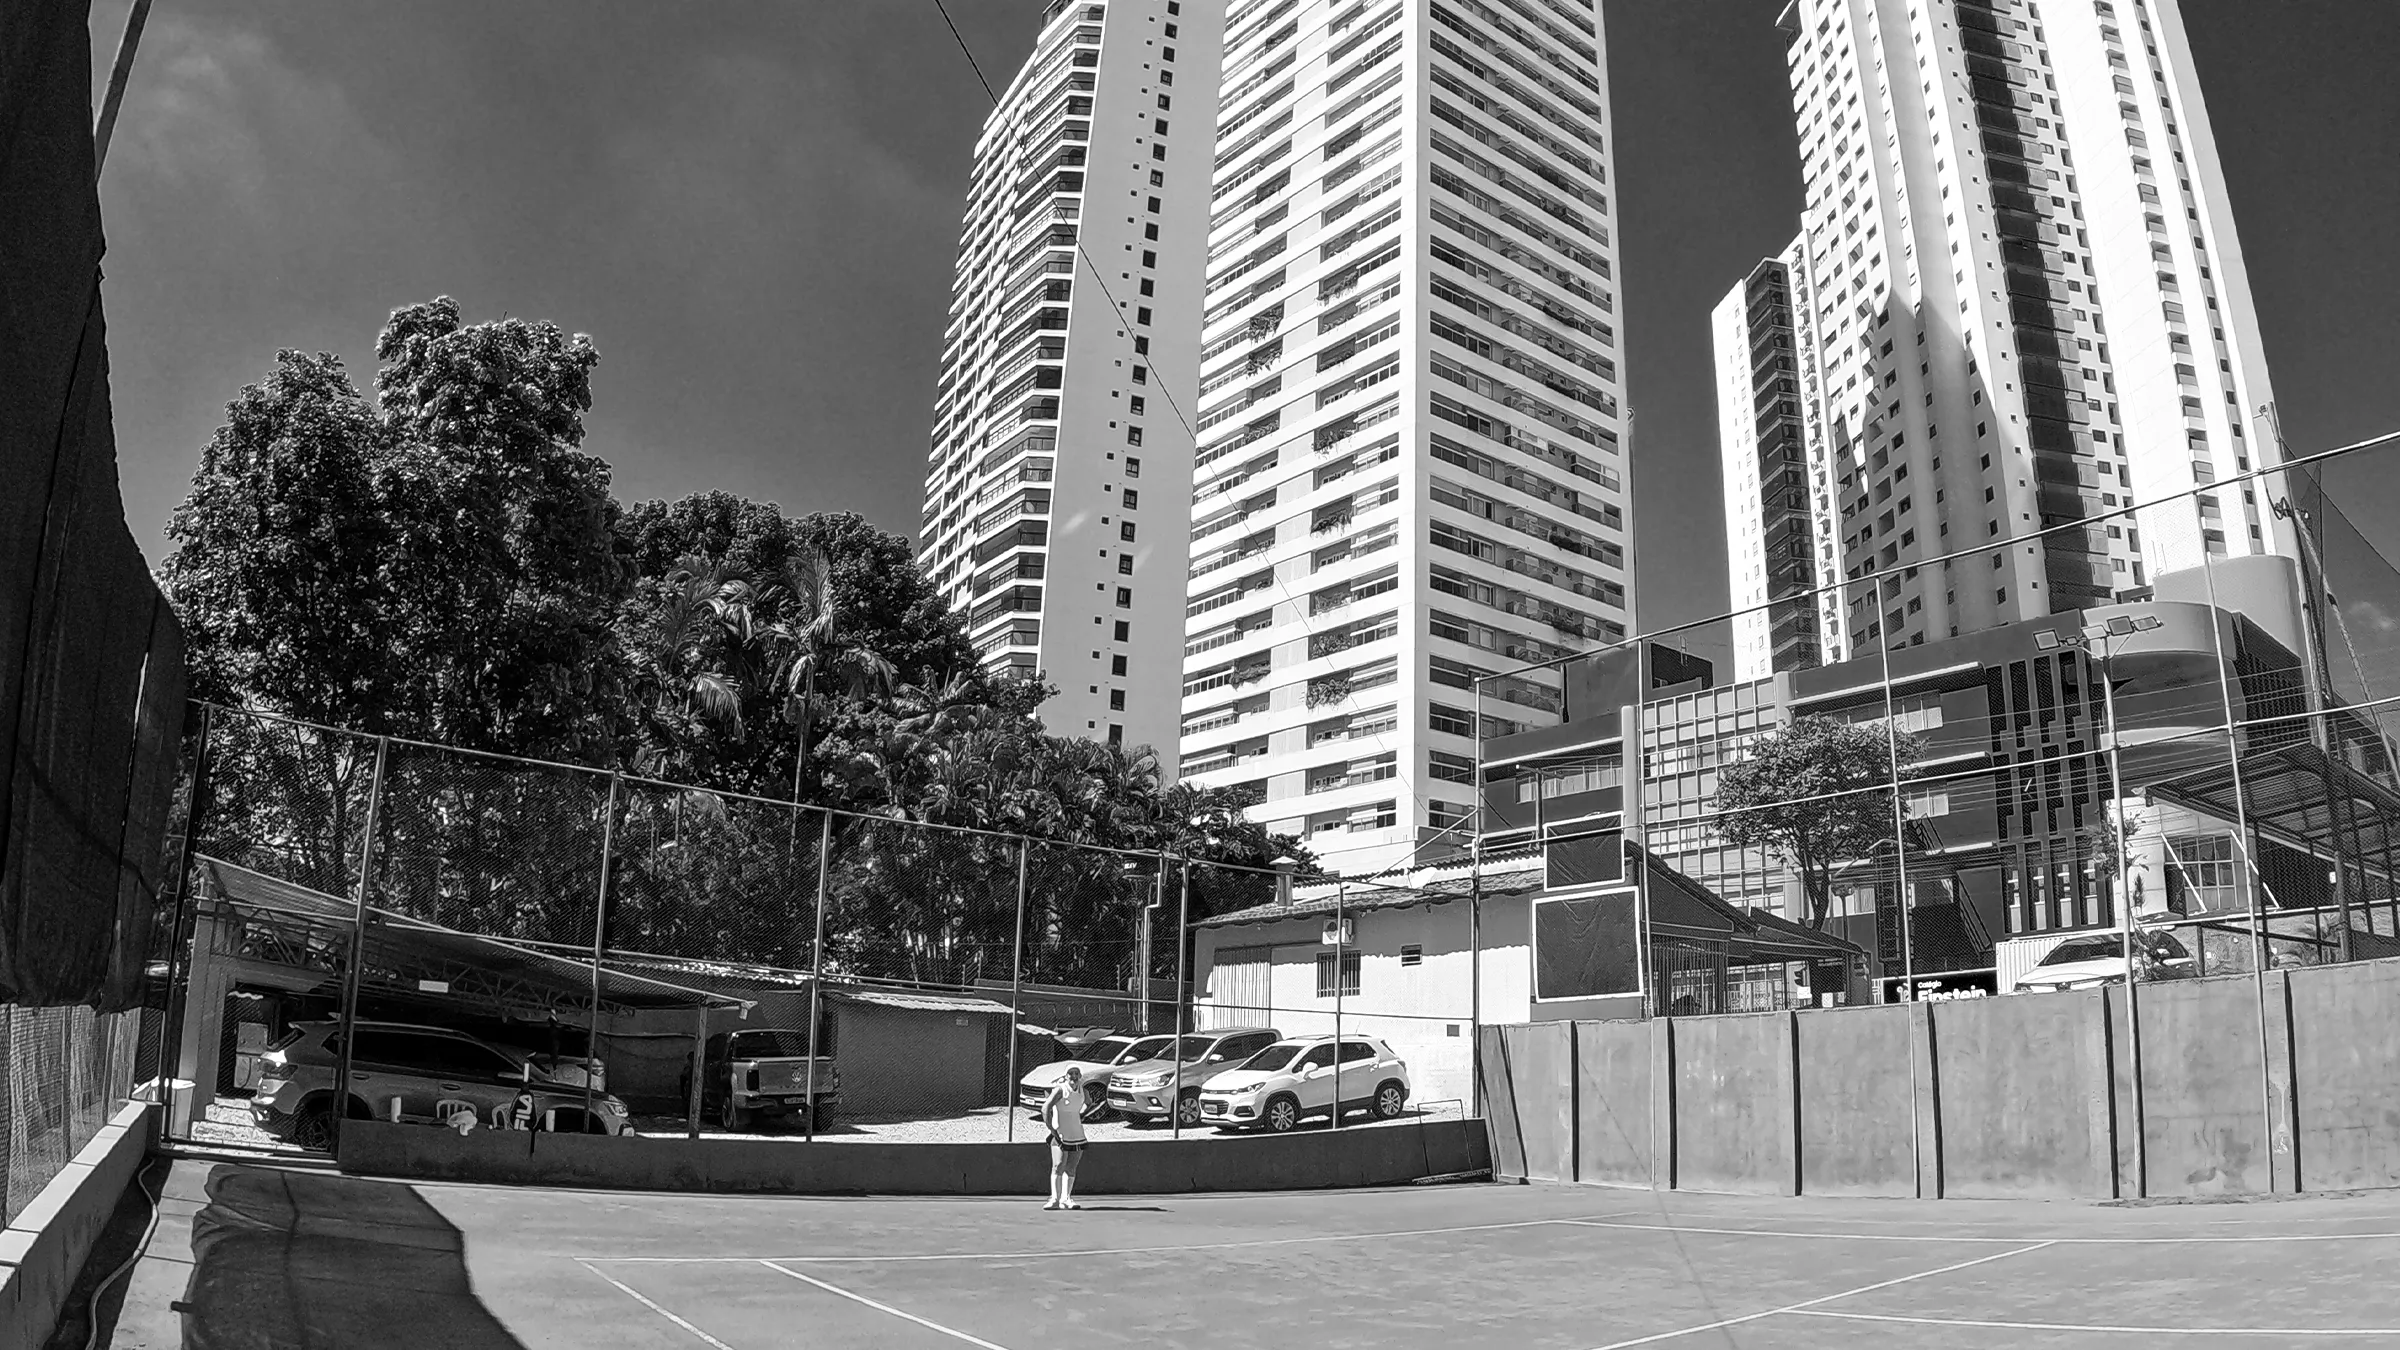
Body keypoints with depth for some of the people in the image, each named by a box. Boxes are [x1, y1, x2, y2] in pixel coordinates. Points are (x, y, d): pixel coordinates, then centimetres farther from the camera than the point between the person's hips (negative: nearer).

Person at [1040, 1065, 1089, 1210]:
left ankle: (1066, 1199, 9)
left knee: (1071, 1169, 5)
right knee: (1058, 1166, -15)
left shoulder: (1081, 1089, 8)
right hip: (1060, 1135, -6)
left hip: (1077, 1135, 6)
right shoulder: (1060, 1090, -11)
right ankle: (1055, 1199, -14)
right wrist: (1052, 1129, -21)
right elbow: (1045, 1108, -18)